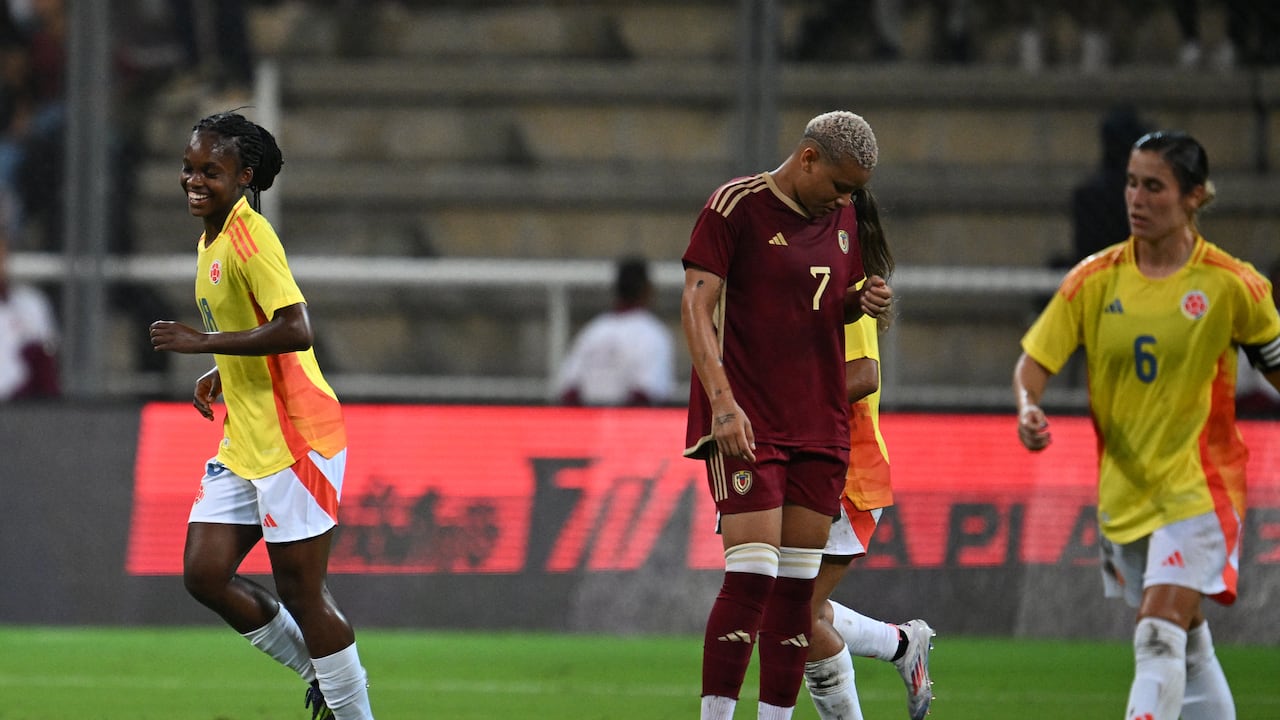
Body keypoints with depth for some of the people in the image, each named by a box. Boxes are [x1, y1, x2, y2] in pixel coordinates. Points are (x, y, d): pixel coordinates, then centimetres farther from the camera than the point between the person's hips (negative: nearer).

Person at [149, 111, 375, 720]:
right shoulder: (212, 239, 13)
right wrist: (220, 374, 13)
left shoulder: (250, 237, -16)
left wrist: (202, 343, -23)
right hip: (244, 443, 9)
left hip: (294, 439, -9)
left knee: (298, 588, -5)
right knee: (203, 575, 4)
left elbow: (294, 330, -27)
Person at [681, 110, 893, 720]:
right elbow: (696, 306, -11)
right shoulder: (737, 206, -6)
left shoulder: (841, 216, 14)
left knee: (797, 587, 4)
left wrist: (864, 301, 3)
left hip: (819, 424, 7)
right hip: (745, 423, -7)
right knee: (752, 576, -15)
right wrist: (722, 400, -23)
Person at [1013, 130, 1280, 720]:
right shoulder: (1095, 280, 0)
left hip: (1197, 488, -4)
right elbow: (1035, 361, 0)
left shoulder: (1230, 284, -7)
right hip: (1124, 490, 4)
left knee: (1160, 637, -19)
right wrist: (1028, 408, -20)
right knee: (1187, 645, 14)